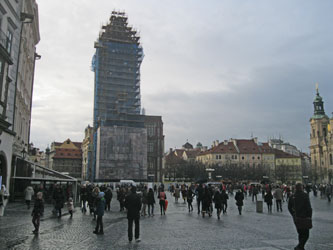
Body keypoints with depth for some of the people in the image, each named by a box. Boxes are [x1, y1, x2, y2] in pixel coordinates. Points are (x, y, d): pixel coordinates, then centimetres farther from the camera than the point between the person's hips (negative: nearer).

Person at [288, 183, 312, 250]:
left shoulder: (292, 197, 3)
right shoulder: (305, 196, -13)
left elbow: (289, 208, 8)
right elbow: (309, 207, -15)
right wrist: (310, 217, -4)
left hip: (296, 218, 5)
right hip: (304, 218, -5)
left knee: (300, 234, 19)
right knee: (306, 234, 2)